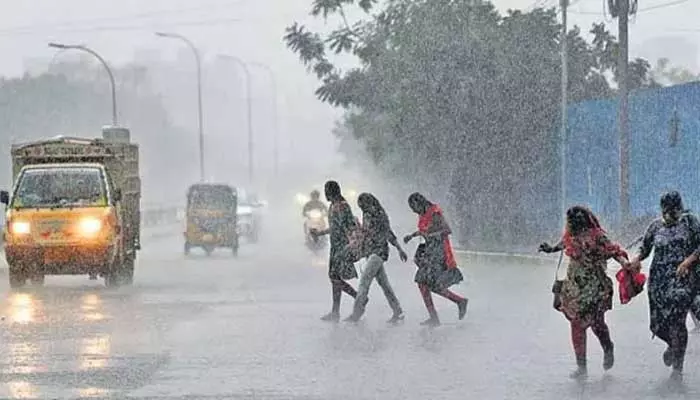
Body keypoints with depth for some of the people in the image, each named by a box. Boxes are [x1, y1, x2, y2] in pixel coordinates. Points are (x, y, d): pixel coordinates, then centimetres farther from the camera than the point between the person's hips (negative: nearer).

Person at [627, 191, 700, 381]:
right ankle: (674, 345, 37)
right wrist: (637, 259, -5)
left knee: (676, 321, -18)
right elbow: (645, 248, 16)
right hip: (659, 278, 4)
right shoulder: (656, 226, 10)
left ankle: (677, 367, -10)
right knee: (657, 325, 2)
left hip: (682, 275, -4)